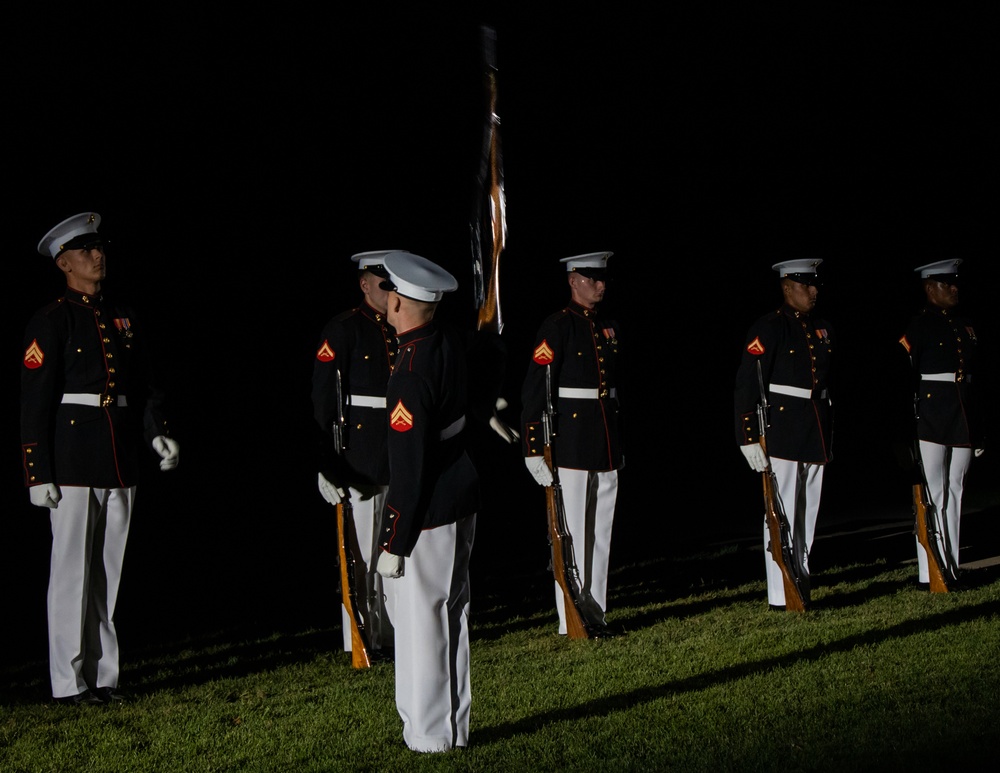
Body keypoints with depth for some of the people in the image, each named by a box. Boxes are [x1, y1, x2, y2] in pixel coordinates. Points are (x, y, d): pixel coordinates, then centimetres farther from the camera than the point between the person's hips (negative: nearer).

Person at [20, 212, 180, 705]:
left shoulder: (124, 318, 14)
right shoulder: (51, 321, -3)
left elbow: (148, 386, 16)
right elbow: (35, 401, -8)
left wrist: (157, 433, -2)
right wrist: (37, 473, -12)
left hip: (121, 465, 6)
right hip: (72, 464, -5)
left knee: (108, 571, 10)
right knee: (72, 571, -2)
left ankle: (102, 676, 17)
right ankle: (69, 683, 5)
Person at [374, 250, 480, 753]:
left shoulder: (410, 377, -24)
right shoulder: (452, 342, 0)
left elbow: (408, 468, -22)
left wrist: (392, 544, -16)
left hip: (428, 515, -9)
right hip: (463, 502, 9)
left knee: (420, 622, 3)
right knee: (452, 615, 17)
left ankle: (429, 735, 14)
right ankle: (454, 726, 29)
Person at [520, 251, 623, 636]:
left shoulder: (609, 327, 14)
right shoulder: (557, 327, -9)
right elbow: (534, 391, -14)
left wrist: (620, 443, 20)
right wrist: (534, 448, -18)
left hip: (606, 448, 7)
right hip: (571, 444, -7)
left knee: (601, 533, 10)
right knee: (572, 534, -2)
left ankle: (596, 612, 18)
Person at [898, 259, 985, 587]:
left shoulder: (966, 327, 15)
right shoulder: (918, 327, -5)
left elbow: (975, 378, 18)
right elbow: (903, 377, -11)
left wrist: (979, 429, 16)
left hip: (964, 422, 6)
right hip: (931, 423, -6)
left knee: (955, 493, 9)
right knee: (933, 495, -4)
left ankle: (951, 567, 14)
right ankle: (929, 573, -2)